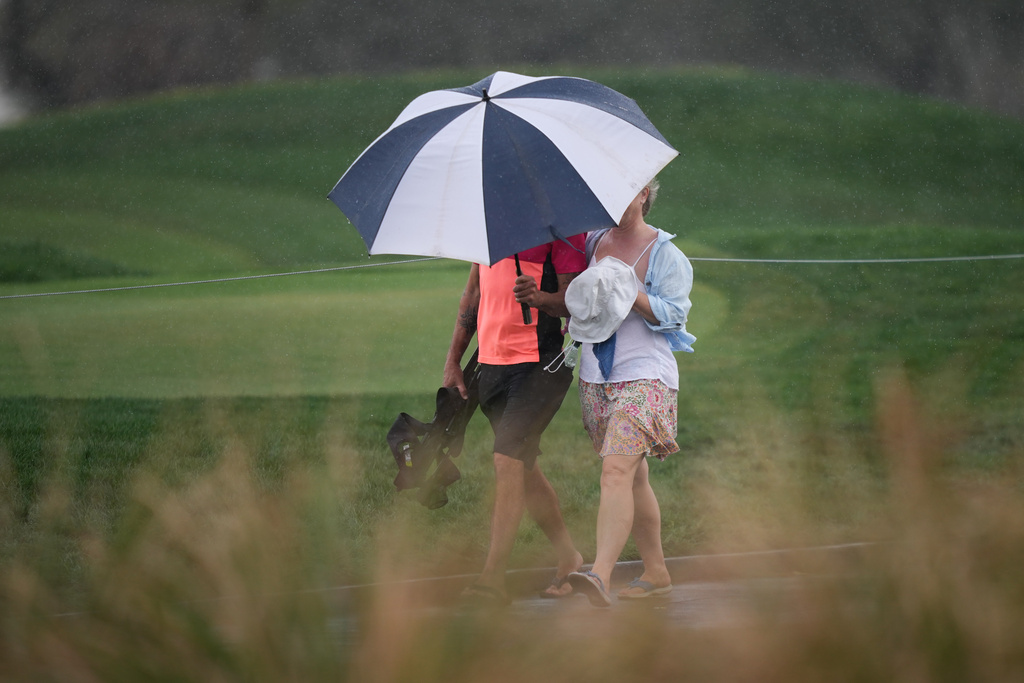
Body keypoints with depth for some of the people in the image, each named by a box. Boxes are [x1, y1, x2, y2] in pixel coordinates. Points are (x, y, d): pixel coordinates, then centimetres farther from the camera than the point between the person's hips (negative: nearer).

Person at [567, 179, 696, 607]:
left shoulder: (665, 254, -4)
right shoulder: (593, 243, 12)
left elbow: (674, 312, -11)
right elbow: (574, 299, 25)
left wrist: (633, 295, -23)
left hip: (645, 377, -6)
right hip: (596, 378, 6)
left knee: (616, 470, -21)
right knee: (633, 476, 11)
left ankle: (600, 574, -32)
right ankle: (656, 573, 22)